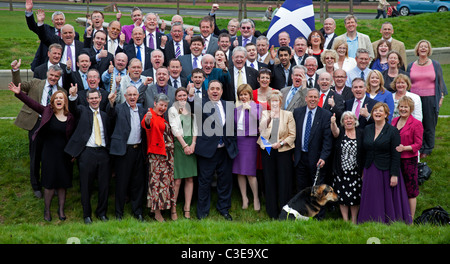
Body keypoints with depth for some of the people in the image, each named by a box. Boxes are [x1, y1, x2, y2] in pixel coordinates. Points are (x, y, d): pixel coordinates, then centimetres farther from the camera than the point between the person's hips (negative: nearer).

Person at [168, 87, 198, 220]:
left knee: (190, 179, 2)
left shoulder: (191, 109, 17)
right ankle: (173, 209, -1)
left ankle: (187, 209, 6)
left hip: (191, 145, 4)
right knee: (177, 180, -8)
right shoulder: (173, 110, 5)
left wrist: (193, 144, -2)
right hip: (179, 144, -4)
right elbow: (175, 129, -2)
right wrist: (184, 145, -9)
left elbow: (195, 128, 12)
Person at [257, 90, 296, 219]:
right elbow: (261, 130, -7)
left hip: (283, 151, -2)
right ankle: (272, 212, 16)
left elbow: (292, 135, 0)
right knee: (269, 180, 5)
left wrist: (281, 143, -12)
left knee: (284, 181, -2)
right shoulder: (265, 114, 8)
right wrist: (269, 117, -16)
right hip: (267, 151, 2)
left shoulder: (288, 115, 3)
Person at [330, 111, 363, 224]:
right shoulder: (340, 131, 2)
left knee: (355, 197, 5)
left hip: (356, 171, 0)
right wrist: (333, 123, -46)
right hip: (341, 171, 0)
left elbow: (364, 152, 5)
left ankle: (354, 221, 17)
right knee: (342, 197, 4)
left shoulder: (360, 133, 4)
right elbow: (335, 131, -24)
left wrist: (363, 170, -1)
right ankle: (345, 221, 14)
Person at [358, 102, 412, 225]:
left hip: (386, 172, -4)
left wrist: (394, 175, -14)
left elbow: (396, 155, -9)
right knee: (371, 202, 8)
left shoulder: (392, 131, -6)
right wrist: (363, 171, 11)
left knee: (388, 201, 2)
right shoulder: (367, 129, 8)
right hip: (370, 172, 5)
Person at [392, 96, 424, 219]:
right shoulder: (394, 121, 11)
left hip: (409, 160, -5)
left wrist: (404, 148, -21)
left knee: (410, 191, 0)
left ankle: (410, 220, 9)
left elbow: (418, 144, -8)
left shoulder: (416, 124, -7)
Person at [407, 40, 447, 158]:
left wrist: (441, 96, 2)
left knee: (429, 126, 3)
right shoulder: (411, 66, 10)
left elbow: (440, 81, 9)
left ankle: (427, 150, 15)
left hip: (430, 99, -1)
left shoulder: (435, 65, 7)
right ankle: (419, 148, 11)